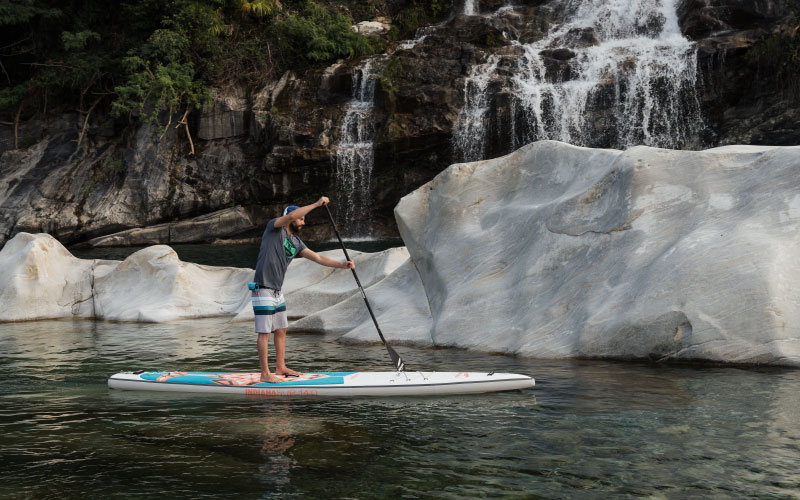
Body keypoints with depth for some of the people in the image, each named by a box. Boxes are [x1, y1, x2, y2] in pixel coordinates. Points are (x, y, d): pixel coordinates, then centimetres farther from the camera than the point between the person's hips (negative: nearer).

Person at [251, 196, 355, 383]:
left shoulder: (296, 242, 13)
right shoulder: (273, 228, -7)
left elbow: (317, 258, 9)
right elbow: (291, 216, -26)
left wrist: (342, 264, -2)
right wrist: (316, 204, -22)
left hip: (277, 291, 9)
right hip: (263, 290, -9)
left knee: (281, 330, 13)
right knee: (265, 332, -6)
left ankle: (280, 368, 24)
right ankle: (265, 373, -3)